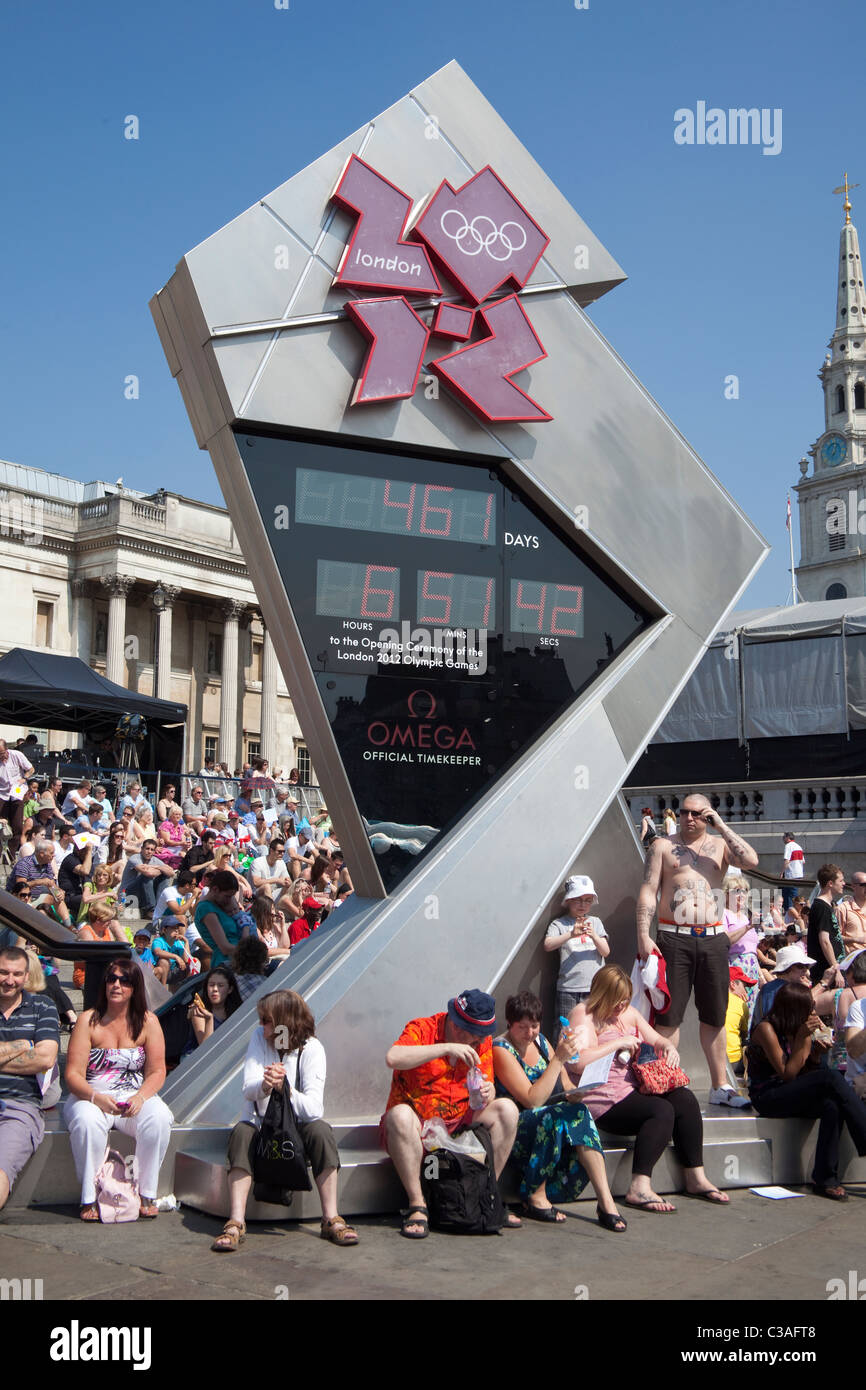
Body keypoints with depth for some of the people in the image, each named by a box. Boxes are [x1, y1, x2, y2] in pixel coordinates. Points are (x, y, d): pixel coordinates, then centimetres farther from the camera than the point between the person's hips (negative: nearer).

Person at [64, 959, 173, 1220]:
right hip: (91, 1098, -1)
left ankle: (147, 1193, -14)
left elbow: (157, 1071, 1)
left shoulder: (147, 1022, 4)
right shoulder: (89, 1021, -1)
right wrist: (96, 1098, -26)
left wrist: (140, 1097, -20)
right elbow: (73, 1074, -6)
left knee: (159, 1118, -30)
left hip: (136, 1099, 1)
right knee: (87, 1121, -36)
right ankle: (90, 1198, -21)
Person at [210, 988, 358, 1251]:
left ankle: (331, 1220, -24)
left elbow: (314, 1108, -23)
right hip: (260, 1125, 1)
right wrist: (265, 1086, -40)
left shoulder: (311, 1048, -13)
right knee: (241, 1132, -31)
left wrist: (286, 1089, -41)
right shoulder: (259, 1038, -5)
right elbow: (248, 1088, -17)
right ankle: (236, 1224, -35)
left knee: (321, 1130, -31)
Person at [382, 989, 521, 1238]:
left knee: (507, 1109, -15)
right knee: (399, 1115, -37)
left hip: (458, 1124, 5)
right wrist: (446, 1048, -34)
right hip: (416, 1127, -5)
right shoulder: (422, 1029, -12)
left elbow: (488, 1087, 1)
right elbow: (393, 1058, -32)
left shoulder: (481, 1041, 4)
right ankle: (417, 1206, -28)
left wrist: (486, 1093, -24)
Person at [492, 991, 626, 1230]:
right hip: (511, 1127, -6)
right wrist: (559, 1058, -25)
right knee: (558, 1115, -33)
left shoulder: (539, 1040, 9)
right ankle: (535, 1197, -19)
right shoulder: (501, 1050, -13)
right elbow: (532, 1100, -22)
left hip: (547, 1120, 6)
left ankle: (606, 1200, -28)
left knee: (578, 1112, -24)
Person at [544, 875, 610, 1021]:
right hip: (568, 989, -2)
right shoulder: (559, 924, 4)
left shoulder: (595, 922, 13)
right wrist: (571, 934, -26)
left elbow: (605, 952, 7)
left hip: (594, 988, 2)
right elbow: (547, 945, -13)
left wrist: (593, 935, -13)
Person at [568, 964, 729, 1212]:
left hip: (634, 1088, 8)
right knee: (662, 1111, -27)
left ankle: (696, 1178, -6)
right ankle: (639, 1188, -32)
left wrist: (668, 1046, 2)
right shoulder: (584, 1016, -9)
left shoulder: (627, 1013, 17)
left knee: (684, 1099, -12)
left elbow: (655, 1039, 27)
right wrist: (618, 1043, -20)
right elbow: (578, 1062, -25)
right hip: (604, 1101, -8)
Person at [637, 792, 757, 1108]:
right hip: (674, 938, -2)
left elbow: (751, 861, -7)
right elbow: (648, 891, 0)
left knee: (714, 1016, 9)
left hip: (713, 938, 3)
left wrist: (722, 827, -5)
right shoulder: (663, 846, 6)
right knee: (669, 1015, -3)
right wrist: (643, 934, -10)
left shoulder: (720, 845, 12)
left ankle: (720, 1086, 17)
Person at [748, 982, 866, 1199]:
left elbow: (807, 1072, 12)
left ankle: (825, 1180, -25)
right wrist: (802, 1038, -17)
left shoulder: (801, 1028, 10)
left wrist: (817, 1052, -7)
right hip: (767, 1098, -7)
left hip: (792, 1095, 7)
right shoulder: (766, 1029, -11)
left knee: (832, 1106, -28)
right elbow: (787, 1074, -16)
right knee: (830, 1077, -27)